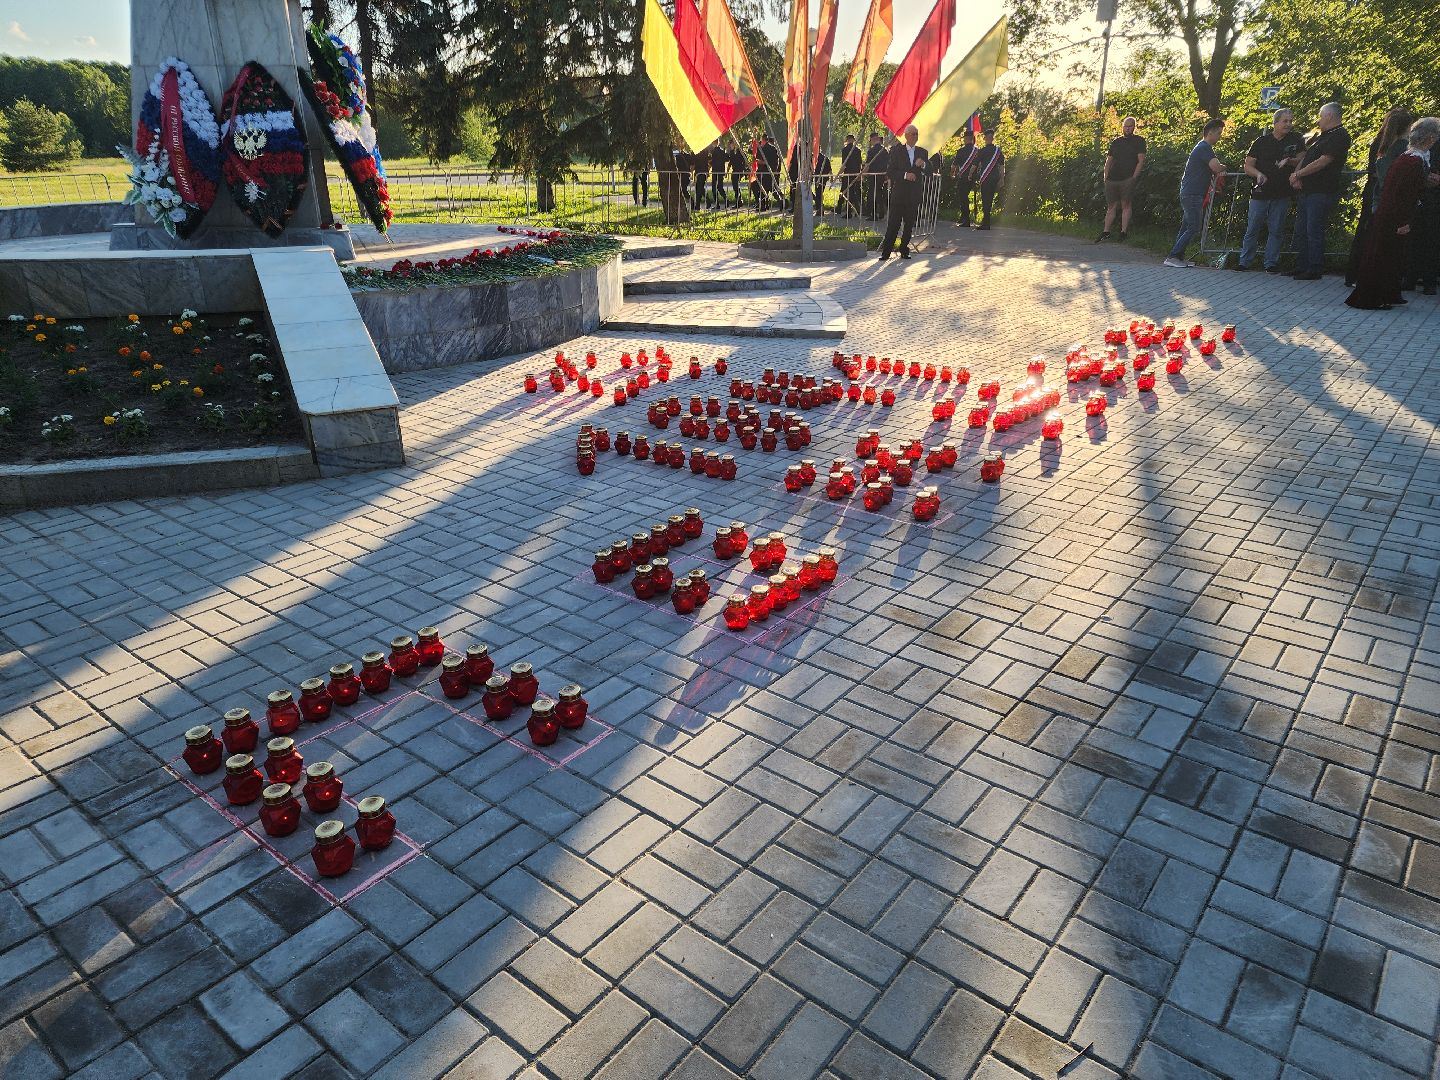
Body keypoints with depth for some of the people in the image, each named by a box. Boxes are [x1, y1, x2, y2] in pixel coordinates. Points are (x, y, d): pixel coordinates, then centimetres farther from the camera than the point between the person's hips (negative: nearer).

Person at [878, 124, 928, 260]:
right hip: (898, 194, -3)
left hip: (914, 194, 3)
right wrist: (905, 175, -18)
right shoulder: (896, 151, 2)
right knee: (893, 223, -6)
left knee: (909, 224, 7)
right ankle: (886, 251, -3)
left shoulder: (922, 152, 11)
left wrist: (923, 165, -17)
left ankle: (904, 250, 18)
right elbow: (889, 172, -5)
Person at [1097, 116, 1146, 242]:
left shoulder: (1139, 141, 6)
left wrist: (1134, 177, -11)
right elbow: (1108, 161, 17)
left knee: (1126, 205, -6)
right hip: (1112, 179, 4)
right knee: (1111, 206, 5)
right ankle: (1105, 232, 5)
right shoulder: (1115, 142, 17)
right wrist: (1106, 177, 4)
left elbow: (1141, 161, -1)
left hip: (1128, 179, -4)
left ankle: (1124, 232, -7)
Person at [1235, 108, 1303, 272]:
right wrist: (1258, 174, -17)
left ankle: (1271, 263, 9)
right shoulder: (1261, 142, 3)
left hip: (1282, 195, 1)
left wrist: (1289, 161, -13)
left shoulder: (1296, 140, 6)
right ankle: (1244, 262, 10)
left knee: (1276, 230, 3)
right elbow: (1248, 166, 3)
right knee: (1252, 229, 2)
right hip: (1260, 193, -1)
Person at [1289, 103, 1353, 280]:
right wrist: (1296, 175, -2)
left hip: (1322, 192, -9)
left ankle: (1314, 270, -3)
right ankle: (1301, 267, 19)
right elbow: (1306, 156, 17)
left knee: (1314, 232, -8)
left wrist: (1297, 174, -12)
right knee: (1301, 231, 12)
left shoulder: (1340, 136, -11)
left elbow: (1322, 162, -19)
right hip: (1306, 190, 9)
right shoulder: (1321, 135, 18)